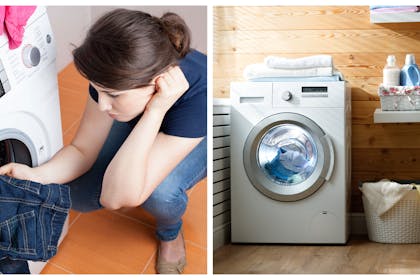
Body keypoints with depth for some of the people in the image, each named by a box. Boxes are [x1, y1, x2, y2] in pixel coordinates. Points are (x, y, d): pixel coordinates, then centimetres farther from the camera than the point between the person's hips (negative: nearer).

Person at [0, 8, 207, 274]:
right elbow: (82, 151, -18)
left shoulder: (196, 93, -45)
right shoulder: (114, 76, -32)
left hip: (199, 136, -4)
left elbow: (118, 196, -45)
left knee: (160, 191, -35)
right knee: (80, 197, -13)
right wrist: (35, 176, -37)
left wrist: (156, 110, -52)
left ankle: (171, 233, 0)